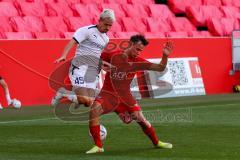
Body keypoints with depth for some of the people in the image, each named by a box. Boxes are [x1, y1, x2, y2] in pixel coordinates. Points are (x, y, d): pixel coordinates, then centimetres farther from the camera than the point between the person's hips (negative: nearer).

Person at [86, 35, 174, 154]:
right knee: (94, 110, -29)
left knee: (140, 119, -1)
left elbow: (160, 68, -3)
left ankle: (157, 142, 27)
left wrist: (165, 55, -18)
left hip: (125, 96, 2)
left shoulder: (138, 62, -1)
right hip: (108, 93, -2)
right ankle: (98, 146, -20)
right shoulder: (113, 55, -7)